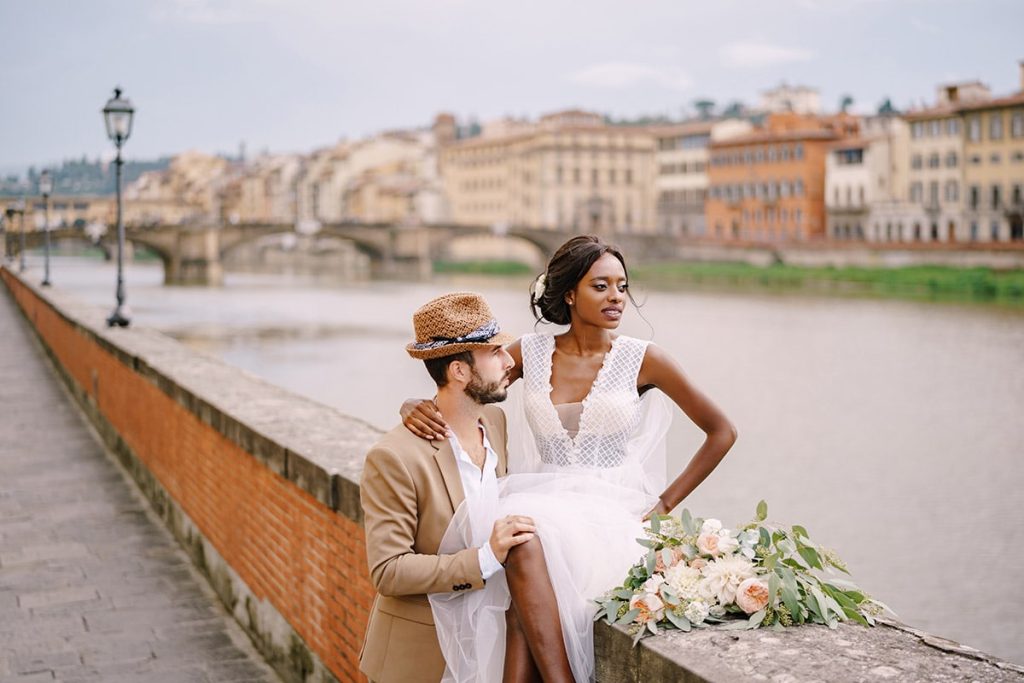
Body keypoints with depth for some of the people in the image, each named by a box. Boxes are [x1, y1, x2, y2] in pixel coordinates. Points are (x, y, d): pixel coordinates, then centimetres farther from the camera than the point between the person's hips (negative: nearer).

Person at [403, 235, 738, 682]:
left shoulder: (642, 359, 1)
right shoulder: (530, 353, 7)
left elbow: (721, 432, 8)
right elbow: (449, 401, 11)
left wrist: (665, 504, 2)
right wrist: (415, 408, -13)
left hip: (613, 513, -2)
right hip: (540, 501, 3)